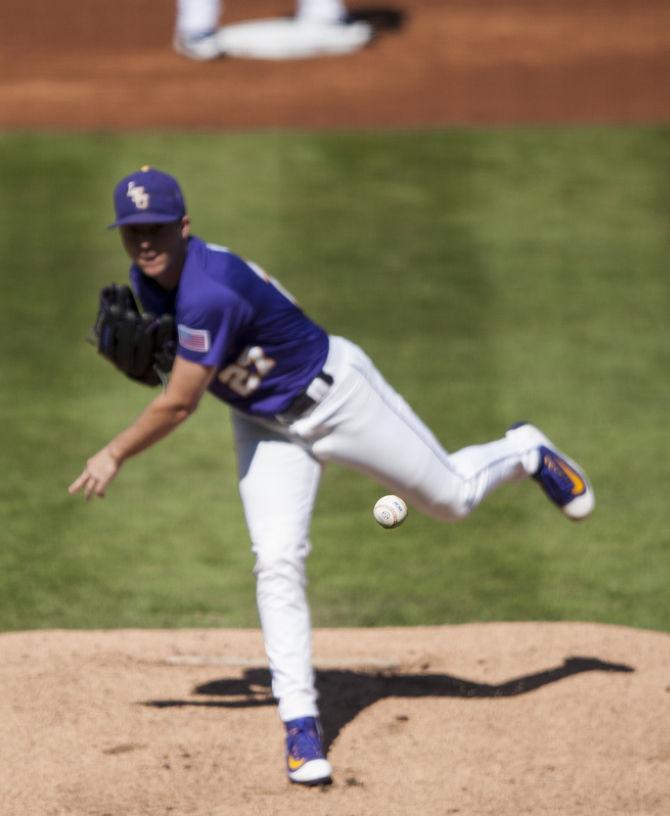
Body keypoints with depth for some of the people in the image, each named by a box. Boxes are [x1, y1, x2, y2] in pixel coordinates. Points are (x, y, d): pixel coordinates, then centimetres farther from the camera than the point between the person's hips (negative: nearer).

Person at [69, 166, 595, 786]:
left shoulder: (210, 291, -38)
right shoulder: (148, 279, -11)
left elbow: (179, 404, -33)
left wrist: (114, 456, -21)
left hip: (334, 394, -6)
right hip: (265, 426, 6)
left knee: (451, 497, 11)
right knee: (277, 560, -10)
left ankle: (523, 454, 45)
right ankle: (300, 722, -6)